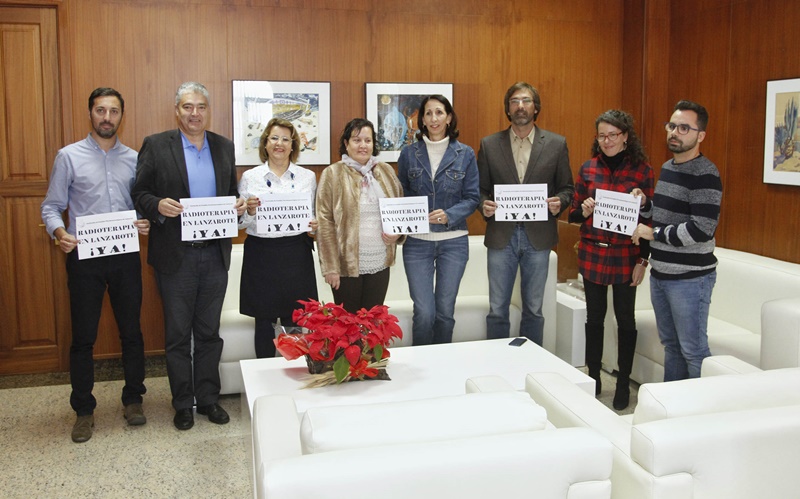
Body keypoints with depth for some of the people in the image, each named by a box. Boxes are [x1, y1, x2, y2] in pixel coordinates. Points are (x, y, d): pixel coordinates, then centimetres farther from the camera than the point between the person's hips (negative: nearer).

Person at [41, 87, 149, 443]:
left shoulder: (133, 159, 7)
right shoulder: (69, 156, 0)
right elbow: (51, 207, 1)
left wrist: (146, 223, -9)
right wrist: (60, 233, -18)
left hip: (125, 255, 2)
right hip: (84, 257, -2)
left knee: (131, 331, 9)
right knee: (83, 336, 5)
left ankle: (133, 399, 26)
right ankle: (83, 410, 19)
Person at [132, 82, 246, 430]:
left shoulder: (224, 147, 9)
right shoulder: (155, 146, -2)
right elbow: (139, 194, -2)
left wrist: (238, 205, -6)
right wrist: (158, 206, -22)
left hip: (215, 254, 3)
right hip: (175, 256, -3)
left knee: (209, 332, 13)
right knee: (177, 334, 8)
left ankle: (208, 398, 25)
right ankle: (182, 404, 21)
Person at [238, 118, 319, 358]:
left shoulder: (308, 176, 8)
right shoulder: (250, 177, 5)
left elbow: (315, 216, 13)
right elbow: (240, 223, 6)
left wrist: (316, 225, -9)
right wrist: (250, 212, -15)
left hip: (296, 254, 1)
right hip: (261, 254, 0)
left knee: (295, 323, 2)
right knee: (264, 322, 5)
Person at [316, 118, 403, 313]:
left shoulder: (386, 171, 7)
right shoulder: (332, 174, -5)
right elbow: (324, 222, -8)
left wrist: (397, 232, -2)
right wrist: (330, 267, -12)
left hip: (380, 263, 4)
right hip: (347, 264, -3)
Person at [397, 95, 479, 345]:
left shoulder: (465, 154, 1)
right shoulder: (409, 153, 3)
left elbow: (472, 197, 0)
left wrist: (449, 215, -17)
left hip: (453, 241, 0)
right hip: (417, 242, 0)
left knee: (445, 311, 8)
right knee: (424, 312, -3)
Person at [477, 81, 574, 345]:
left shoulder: (556, 144, 4)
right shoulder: (489, 145, 4)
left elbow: (567, 188, 8)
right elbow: (481, 189, 8)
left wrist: (559, 202, -13)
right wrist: (484, 205, -13)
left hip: (538, 236, 0)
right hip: (501, 235, 0)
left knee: (534, 310, 10)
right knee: (497, 310, 5)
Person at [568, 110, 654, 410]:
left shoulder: (642, 170, -3)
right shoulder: (588, 169, 3)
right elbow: (573, 215, 9)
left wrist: (643, 260, -8)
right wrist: (583, 210, -14)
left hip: (625, 257, -2)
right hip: (592, 254, 2)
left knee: (625, 318, 7)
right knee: (594, 316, 11)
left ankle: (623, 384, 20)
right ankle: (593, 379, 24)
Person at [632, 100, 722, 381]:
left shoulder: (705, 175, -15)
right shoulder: (667, 168, 12)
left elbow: (701, 230, -24)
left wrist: (653, 233, -14)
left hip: (690, 277, -8)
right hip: (660, 273, 9)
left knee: (693, 350, 0)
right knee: (670, 344, 18)